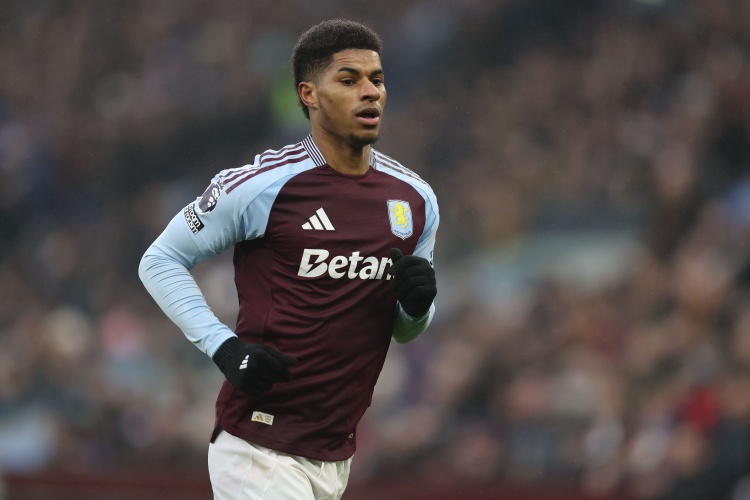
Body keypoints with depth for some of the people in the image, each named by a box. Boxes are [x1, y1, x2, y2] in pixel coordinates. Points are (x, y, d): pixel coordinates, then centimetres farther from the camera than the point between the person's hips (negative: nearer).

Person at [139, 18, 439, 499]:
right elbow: (160, 262, -2)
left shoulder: (416, 200, 8)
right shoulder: (260, 186, -10)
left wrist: (417, 306, -6)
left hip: (336, 456, 6)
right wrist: (224, 346, -15)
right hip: (259, 452, -6)